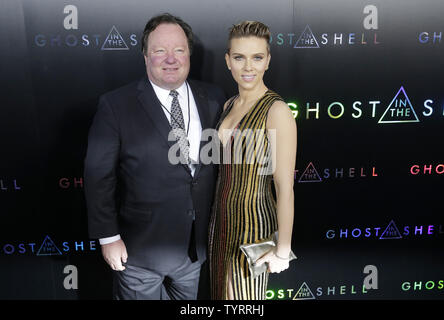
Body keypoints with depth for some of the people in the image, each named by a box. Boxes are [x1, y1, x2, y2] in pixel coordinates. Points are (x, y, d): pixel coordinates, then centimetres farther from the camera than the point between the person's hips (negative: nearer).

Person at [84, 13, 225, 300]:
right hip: (140, 247, -3)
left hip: (196, 243, 4)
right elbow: (99, 176, -11)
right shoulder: (116, 105, -13)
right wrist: (108, 237, -10)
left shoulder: (213, 98, -2)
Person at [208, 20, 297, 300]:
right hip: (223, 219, 7)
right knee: (223, 293, 22)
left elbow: (285, 188, -20)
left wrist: (283, 251, -17)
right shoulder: (230, 105, 4)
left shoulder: (277, 110, -20)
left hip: (253, 224, -7)